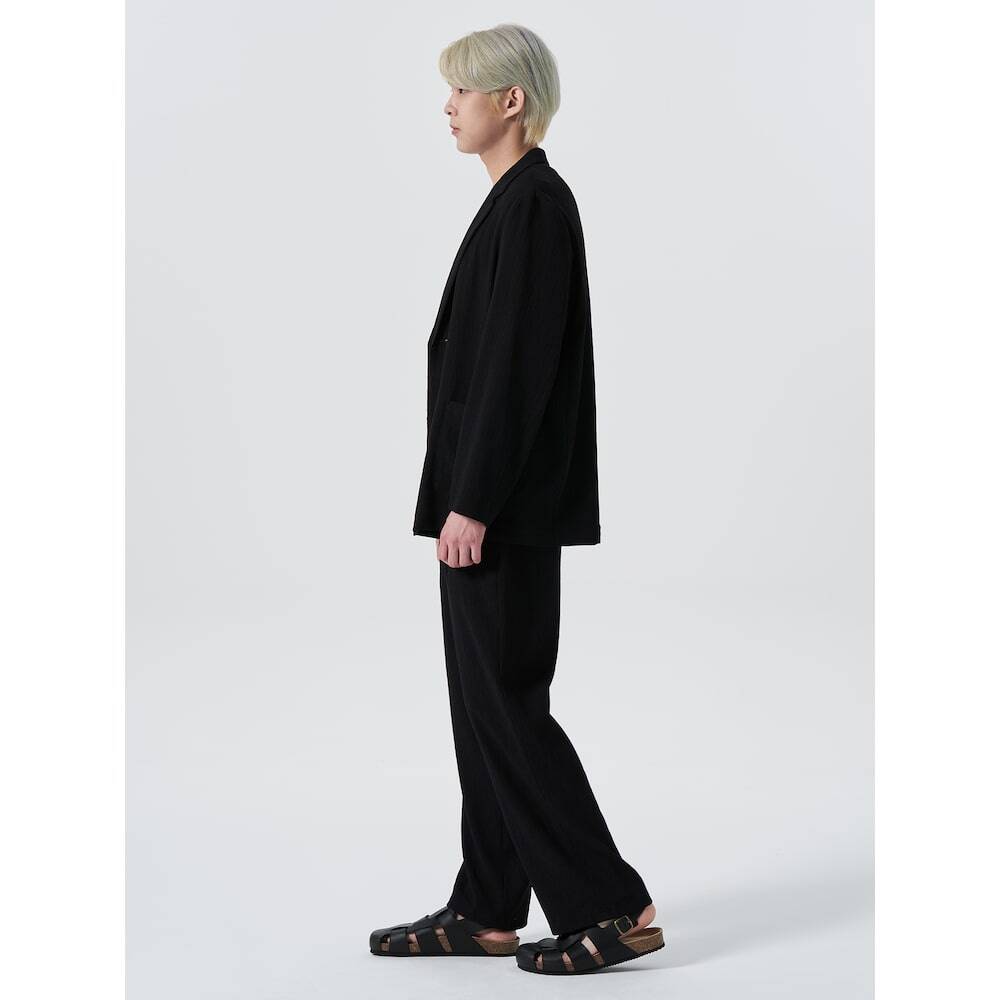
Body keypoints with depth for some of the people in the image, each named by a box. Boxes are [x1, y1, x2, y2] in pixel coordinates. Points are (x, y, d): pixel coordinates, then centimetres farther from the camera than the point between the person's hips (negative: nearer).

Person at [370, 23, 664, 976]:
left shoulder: (535, 203, -15)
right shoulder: (515, 200, 15)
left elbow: (518, 366, -21)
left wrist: (470, 502, -21)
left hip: (505, 503, -10)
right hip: (486, 495, 10)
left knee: (506, 700, -4)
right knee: (483, 700, 12)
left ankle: (615, 908, 4)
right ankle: (486, 909, 21)